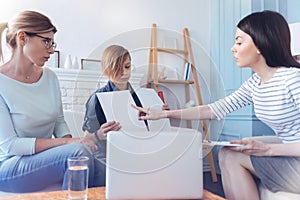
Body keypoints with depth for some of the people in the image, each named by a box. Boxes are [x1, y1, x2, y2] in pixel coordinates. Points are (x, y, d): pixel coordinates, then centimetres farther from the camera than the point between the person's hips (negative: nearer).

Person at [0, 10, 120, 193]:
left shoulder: (50, 77, 3)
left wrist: (68, 139, -12)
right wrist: (69, 142, -25)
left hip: (46, 157, 5)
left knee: (107, 177, -19)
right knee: (79, 151, -29)